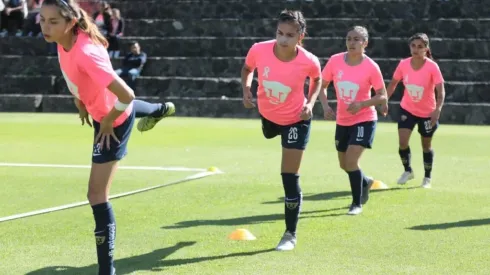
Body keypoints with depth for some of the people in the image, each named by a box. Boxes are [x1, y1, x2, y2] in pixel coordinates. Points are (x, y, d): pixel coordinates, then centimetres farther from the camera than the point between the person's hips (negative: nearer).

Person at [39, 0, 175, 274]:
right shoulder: (64, 38, -19)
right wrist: (80, 100, 6)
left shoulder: (86, 54, -44)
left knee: (96, 195, -12)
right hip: (103, 106, 9)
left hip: (112, 121, -9)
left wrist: (108, 121, -27)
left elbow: (126, 95, -44)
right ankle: (161, 109, 83)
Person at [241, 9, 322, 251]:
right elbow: (247, 68, -1)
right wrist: (246, 90, -18)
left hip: (295, 119, -4)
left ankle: (290, 235, 6)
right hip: (267, 113, 4)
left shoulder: (308, 61, -29)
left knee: (290, 177, -8)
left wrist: (310, 103, -18)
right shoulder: (259, 50, -26)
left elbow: (317, 79, -3)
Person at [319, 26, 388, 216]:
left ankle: (357, 203, 1)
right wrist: (325, 106, -15)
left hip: (364, 120, -5)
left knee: (351, 161, -17)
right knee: (344, 164, 16)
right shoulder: (335, 61, -8)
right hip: (342, 121, 5)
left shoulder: (371, 67, -16)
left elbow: (382, 96, -10)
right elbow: (322, 85, 2)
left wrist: (362, 104, -26)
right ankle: (365, 182, 49)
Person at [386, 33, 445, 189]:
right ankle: (408, 171, 15)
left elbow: (441, 91, -25)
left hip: (427, 113, -2)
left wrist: (437, 109, -39)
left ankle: (427, 178, 30)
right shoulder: (403, 64, -11)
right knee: (402, 142, -11)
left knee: (426, 146, 10)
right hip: (407, 109, 2)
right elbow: (393, 84, 5)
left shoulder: (432, 67, -21)